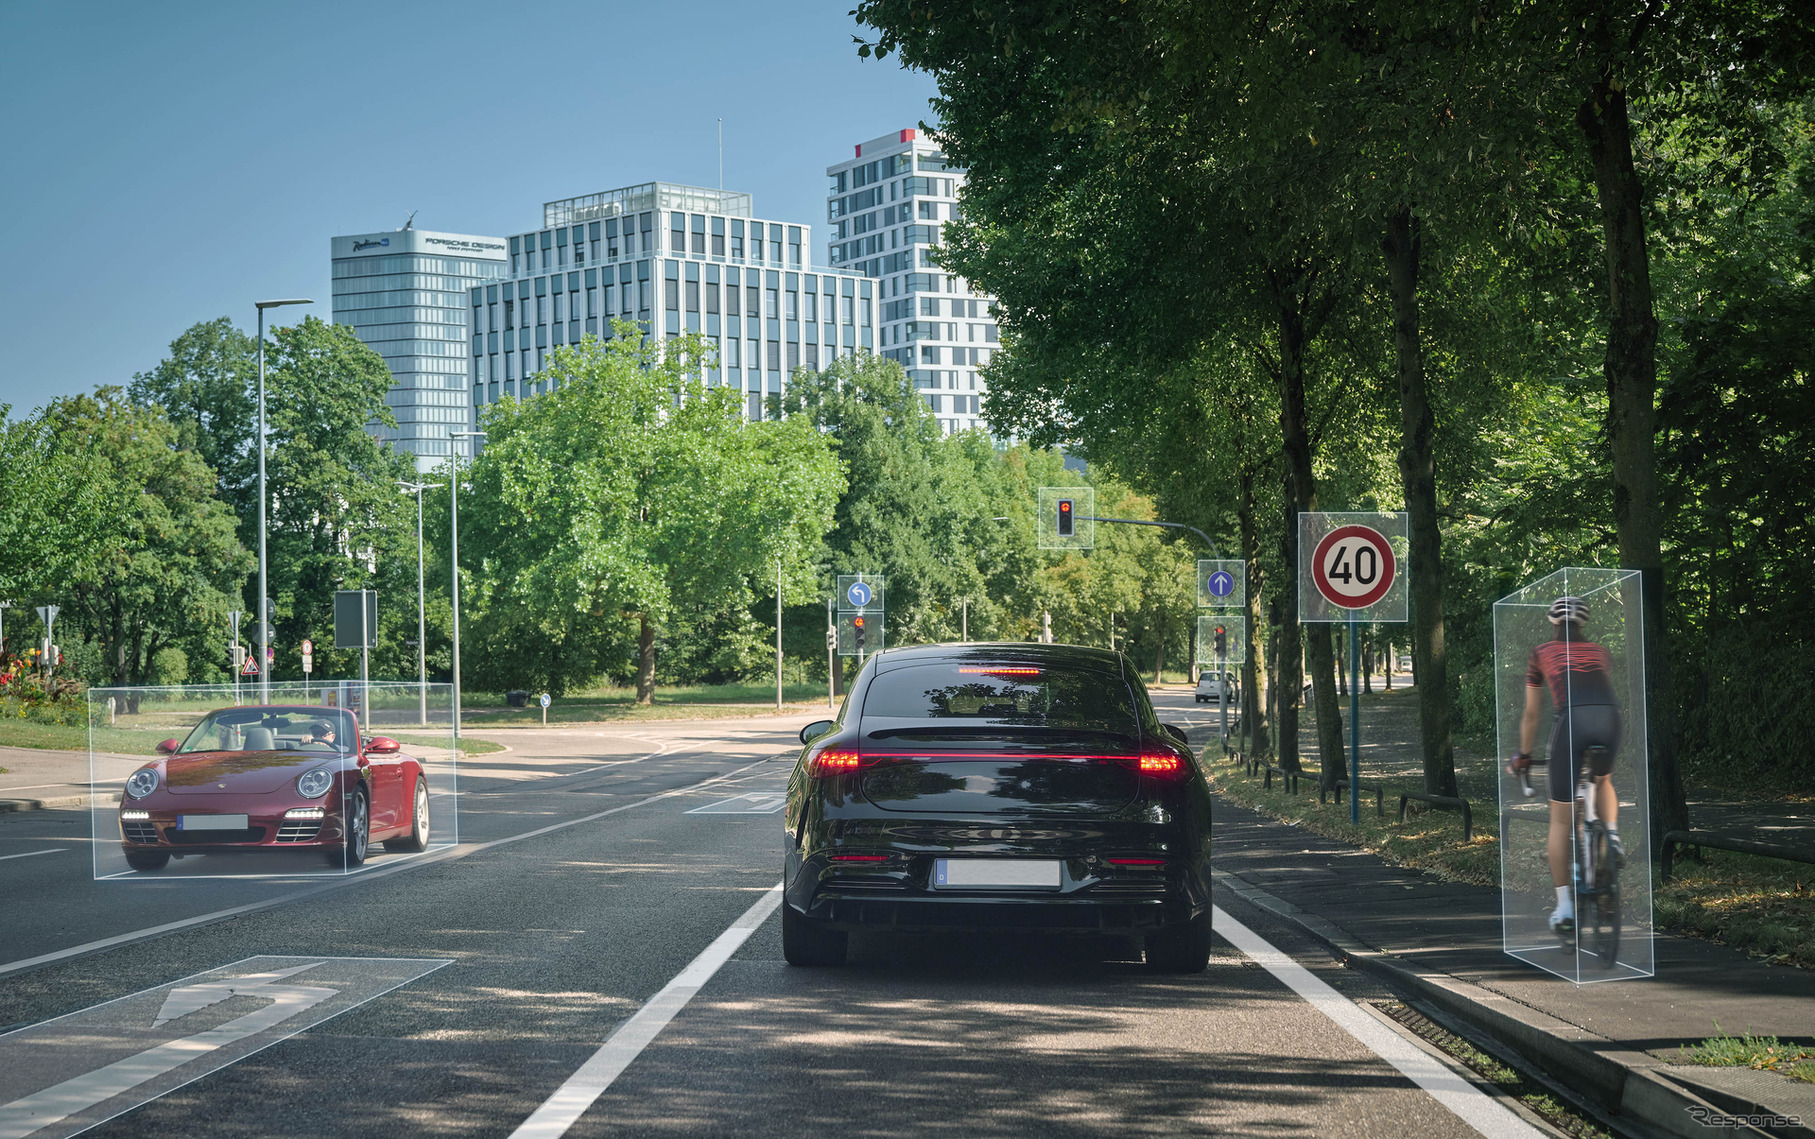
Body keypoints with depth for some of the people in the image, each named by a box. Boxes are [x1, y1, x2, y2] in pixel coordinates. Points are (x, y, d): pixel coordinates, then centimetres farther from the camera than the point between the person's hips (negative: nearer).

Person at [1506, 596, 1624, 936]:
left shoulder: (1541, 654, 23)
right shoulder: (1600, 652, 29)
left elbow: (1531, 715, 27)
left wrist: (1522, 756, 39)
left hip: (1571, 720, -3)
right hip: (1609, 717, 3)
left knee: (1560, 820, 6)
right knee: (1603, 781, 37)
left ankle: (1564, 908, 3)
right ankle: (1612, 837, 10)